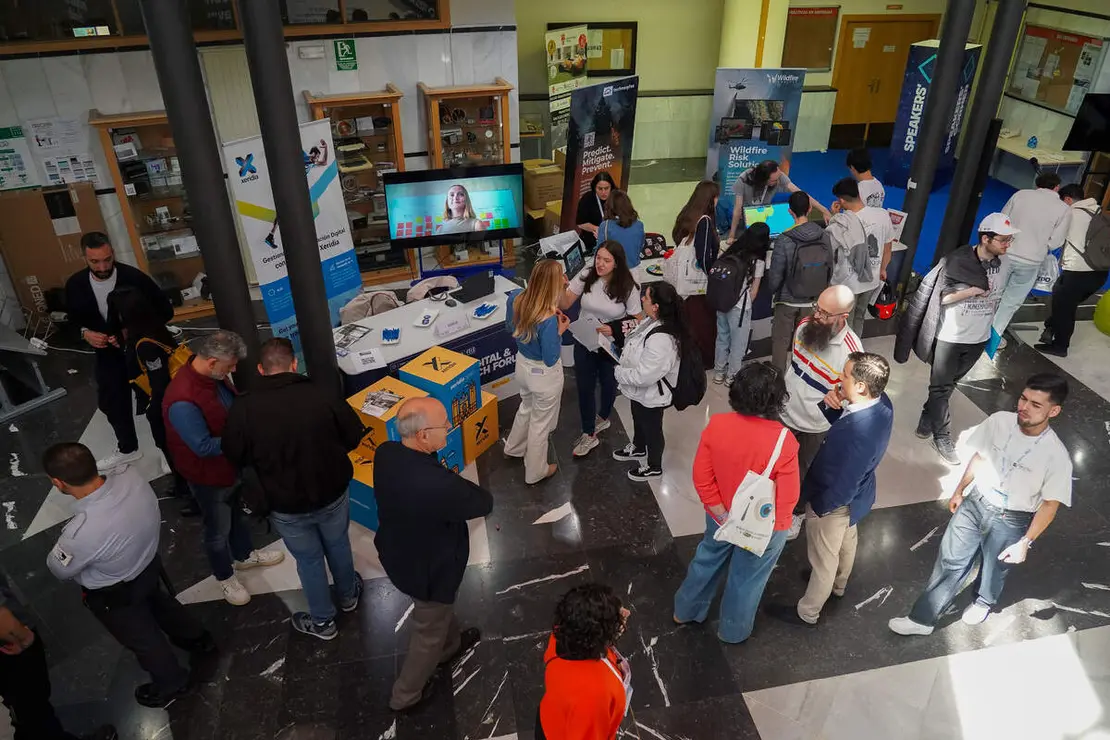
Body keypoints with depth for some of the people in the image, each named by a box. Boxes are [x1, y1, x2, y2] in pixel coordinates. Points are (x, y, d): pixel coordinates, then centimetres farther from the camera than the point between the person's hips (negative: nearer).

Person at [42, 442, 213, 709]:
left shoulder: (82, 532, -44)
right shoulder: (131, 476, -27)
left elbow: (59, 569, -19)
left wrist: (63, 546, 2)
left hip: (115, 597, -5)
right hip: (149, 562, 6)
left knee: (141, 638, 24)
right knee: (157, 601, 36)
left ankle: (172, 683, 51)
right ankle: (197, 638, 61)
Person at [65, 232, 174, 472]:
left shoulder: (134, 277, -21)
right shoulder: (75, 284, -8)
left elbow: (165, 311, -16)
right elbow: (73, 320, 8)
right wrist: (85, 333, -14)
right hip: (108, 353, 5)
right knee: (111, 402, 19)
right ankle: (127, 449, 44)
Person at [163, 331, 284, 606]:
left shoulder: (212, 374, -12)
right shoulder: (183, 400, -38)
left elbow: (233, 405, 7)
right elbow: (204, 447, -31)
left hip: (231, 463, 8)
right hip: (209, 474, -8)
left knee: (236, 513, 30)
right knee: (218, 529, 16)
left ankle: (244, 555, 54)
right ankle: (225, 577, 40)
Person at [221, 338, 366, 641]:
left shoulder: (243, 408, -19)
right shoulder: (321, 396, -21)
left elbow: (235, 457, -3)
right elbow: (354, 436, -7)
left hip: (286, 505, -1)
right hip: (332, 494, 1)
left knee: (309, 560, 21)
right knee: (338, 545, 27)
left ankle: (322, 621, 40)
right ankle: (348, 595, 52)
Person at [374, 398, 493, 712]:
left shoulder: (385, 453, -19)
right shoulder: (438, 485, -42)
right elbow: (484, 503, -23)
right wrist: (458, 485, -6)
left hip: (397, 554, 7)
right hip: (429, 569, -7)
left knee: (440, 611, 36)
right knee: (429, 632, 23)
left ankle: (450, 645, 64)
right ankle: (405, 695, 47)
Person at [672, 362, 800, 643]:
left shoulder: (716, 424, -21)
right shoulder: (783, 441, -31)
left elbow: (702, 478, -13)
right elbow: (788, 498, -21)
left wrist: (723, 516, -3)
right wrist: (769, 525, -2)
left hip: (720, 517, 3)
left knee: (707, 560, 30)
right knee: (746, 579, 23)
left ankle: (685, 611, 52)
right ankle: (733, 631, 48)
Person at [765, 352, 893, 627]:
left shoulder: (859, 434, -43)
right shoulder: (881, 402, -17)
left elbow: (842, 485, -31)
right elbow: (842, 422, 1)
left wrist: (818, 505, -14)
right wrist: (833, 406, -21)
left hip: (834, 502, -8)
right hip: (854, 495, 8)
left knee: (823, 557, 17)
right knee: (846, 540, 33)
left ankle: (807, 612, 43)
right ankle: (838, 585, 63)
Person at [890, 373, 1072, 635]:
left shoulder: (1056, 455, -26)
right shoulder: (999, 421, -17)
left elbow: (1050, 504, -14)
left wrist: (1025, 542, -13)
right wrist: (959, 490, 11)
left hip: (1010, 521, -2)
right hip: (975, 502, 3)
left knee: (994, 570, 23)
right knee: (950, 562, 11)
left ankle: (984, 602, 56)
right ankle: (922, 619, 24)